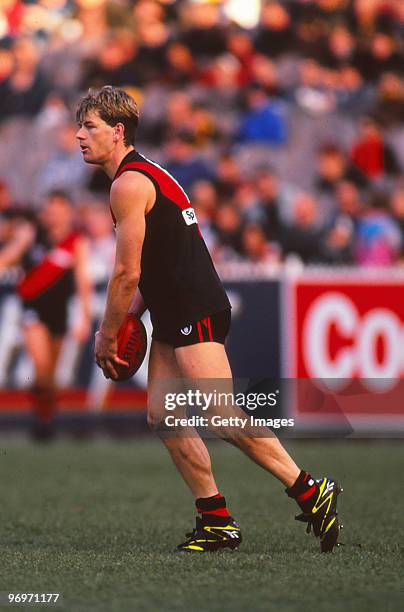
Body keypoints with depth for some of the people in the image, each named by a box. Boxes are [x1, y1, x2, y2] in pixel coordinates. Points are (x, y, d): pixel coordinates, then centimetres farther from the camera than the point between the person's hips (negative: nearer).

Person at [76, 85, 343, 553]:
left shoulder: (129, 184, -12)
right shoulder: (147, 174, 21)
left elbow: (126, 274, -14)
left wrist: (106, 337, -4)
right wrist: (123, 319, 18)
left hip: (195, 313, -10)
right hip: (178, 316, 10)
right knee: (163, 415, 6)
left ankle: (311, 493, -11)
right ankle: (217, 522, 5)